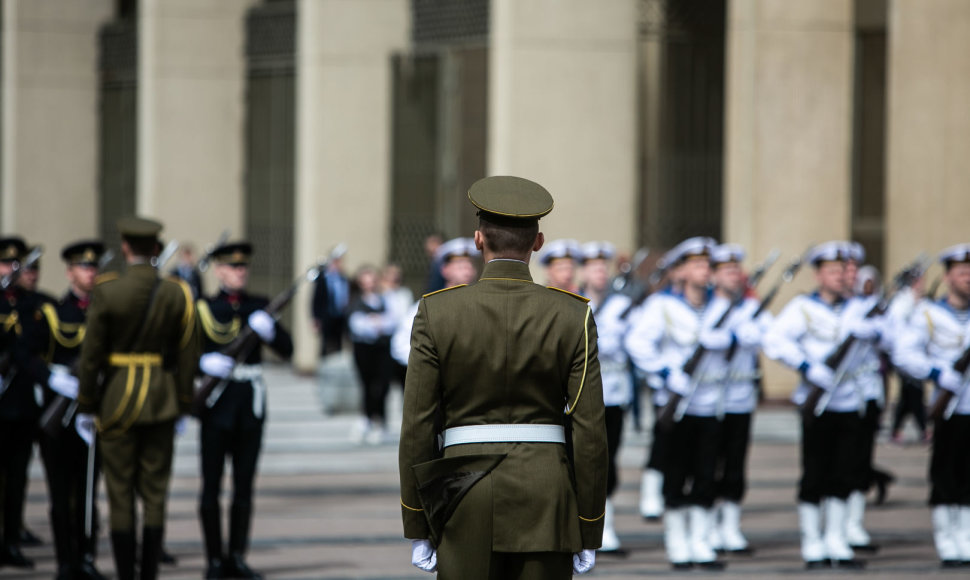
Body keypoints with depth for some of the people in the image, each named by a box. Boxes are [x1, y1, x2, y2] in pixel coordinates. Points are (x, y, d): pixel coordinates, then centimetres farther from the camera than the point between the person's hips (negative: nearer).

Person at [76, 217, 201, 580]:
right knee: (155, 492, 7)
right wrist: (183, 407, 11)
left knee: (120, 493, 4)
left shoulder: (106, 293, -10)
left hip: (117, 400, -2)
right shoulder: (178, 294, -3)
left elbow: (91, 355, -7)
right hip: (161, 400, 2)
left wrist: (85, 408, 1)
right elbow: (188, 356, 1)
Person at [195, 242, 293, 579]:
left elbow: (286, 350, 4)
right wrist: (204, 362, -20)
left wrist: (269, 330, -15)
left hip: (251, 403, 3)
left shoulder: (259, 307, 10)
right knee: (212, 485, -1)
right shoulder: (203, 309, 2)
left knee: (245, 484, 5)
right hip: (216, 404, -3)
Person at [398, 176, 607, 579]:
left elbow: (417, 428, -2)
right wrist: (588, 535, 4)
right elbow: (590, 430, -3)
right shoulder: (572, 317, -1)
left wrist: (417, 529, 5)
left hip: (466, 499, 0)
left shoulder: (436, 314, -2)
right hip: (546, 496, 0)